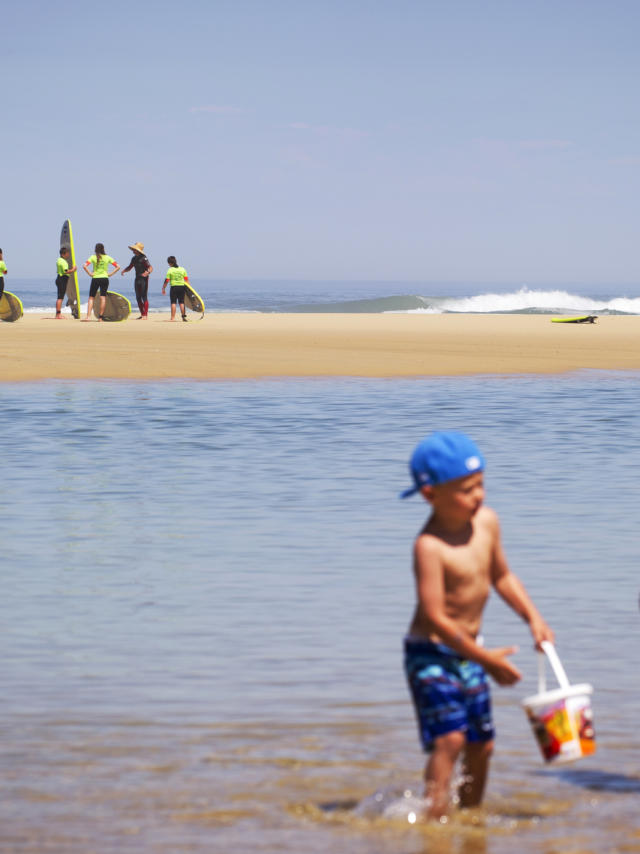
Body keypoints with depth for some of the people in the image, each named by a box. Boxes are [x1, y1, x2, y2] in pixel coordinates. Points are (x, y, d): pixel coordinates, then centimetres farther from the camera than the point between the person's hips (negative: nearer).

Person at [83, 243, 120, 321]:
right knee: (103, 297, 3)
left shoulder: (93, 257, -3)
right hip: (105, 278, 1)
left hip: (95, 279, -1)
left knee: (91, 298, 4)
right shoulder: (107, 257, 2)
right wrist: (110, 274, 3)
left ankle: (88, 316, -8)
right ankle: (101, 317, 1)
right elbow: (118, 266, 2)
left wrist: (89, 274, -6)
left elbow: (85, 266, -16)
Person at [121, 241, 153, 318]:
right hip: (137, 279, 8)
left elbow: (151, 268, -18)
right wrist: (124, 271, 1)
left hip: (144, 279, -8)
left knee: (144, 297, -9)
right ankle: (142, 314, 18)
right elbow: (129, 267, 21)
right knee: (138, 298, 9)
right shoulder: (134, 258, 12)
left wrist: (147, 272, -39)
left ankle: (145, 315, -8)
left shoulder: (143, 258, -12)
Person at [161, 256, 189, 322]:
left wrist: (163, 288, 1)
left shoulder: (170, 270, -6)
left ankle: (173, 317, -2)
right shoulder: (182, 269, 4)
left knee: (173, 302, 1)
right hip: (182, 287, 3)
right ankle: (184, 316, 11)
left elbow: (166, 281, -8)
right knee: (181, 302, 11)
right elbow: (186, 279, 6)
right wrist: (187, 287, 16)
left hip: (174, 287, -3)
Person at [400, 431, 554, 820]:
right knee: (450, 737, -20)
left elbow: (502, 576, 17)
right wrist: (487, 658, -21)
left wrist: (534, 618, 6)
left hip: (470, 651, 8)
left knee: (482, 744, 12)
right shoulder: (430, 546, -25)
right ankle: (434, 817, -19)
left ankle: (471, 811, 28)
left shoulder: (487, 521, -1)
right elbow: (435, 617, -25)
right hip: (433, 653, -8)